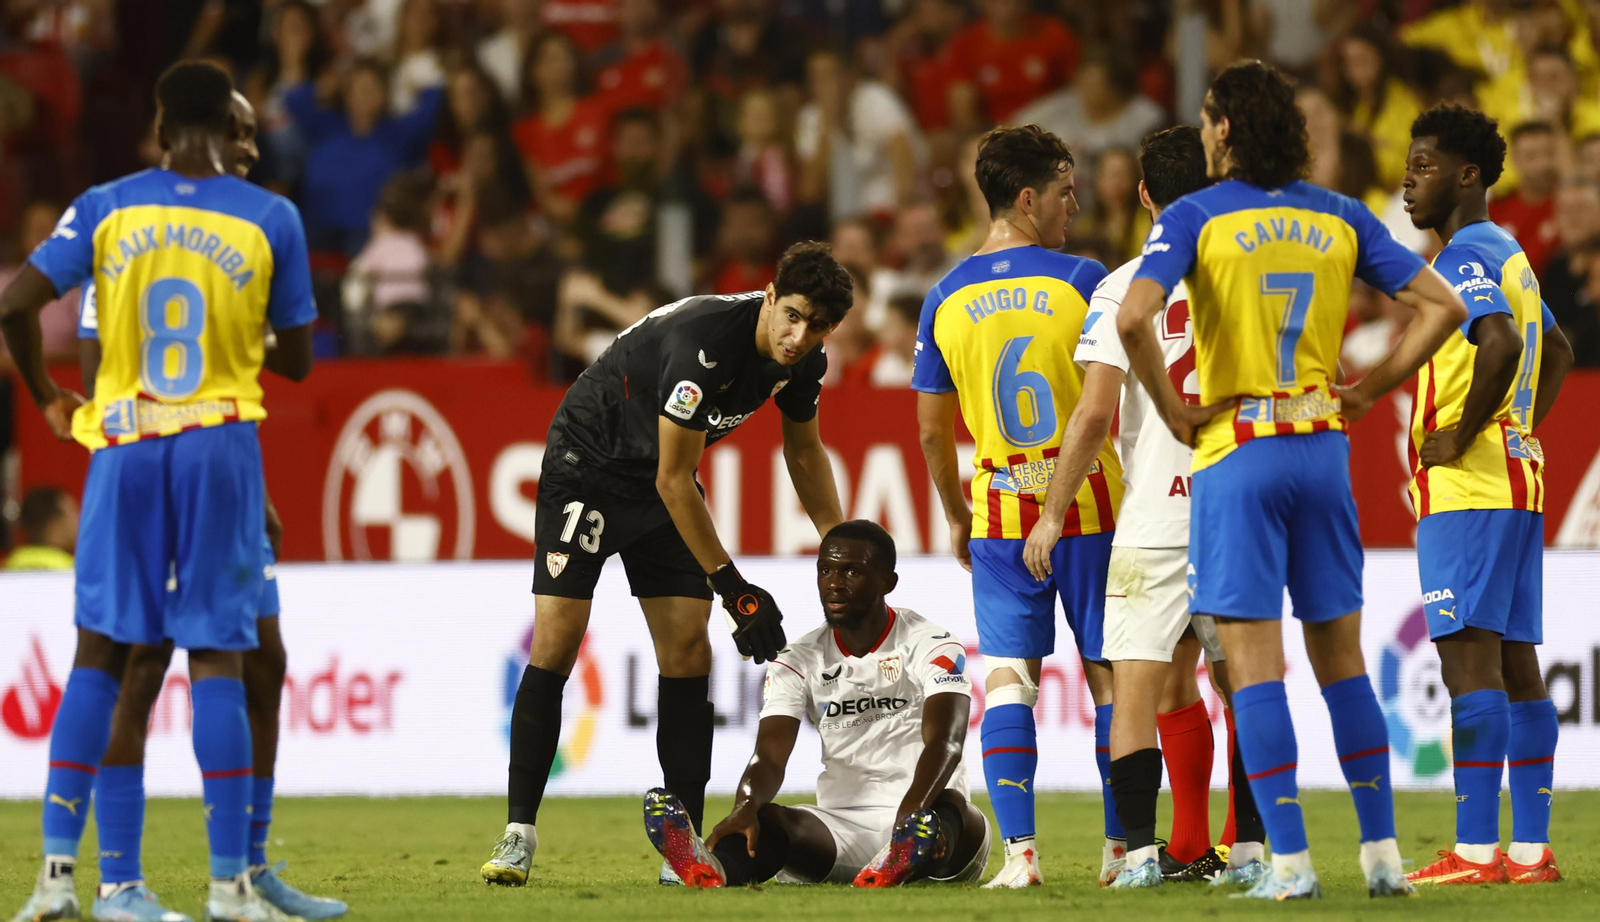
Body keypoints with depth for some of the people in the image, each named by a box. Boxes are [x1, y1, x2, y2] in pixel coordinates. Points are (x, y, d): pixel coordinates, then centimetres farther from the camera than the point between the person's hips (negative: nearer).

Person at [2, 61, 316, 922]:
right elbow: (296, 359, 5)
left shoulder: (107, 208, 1)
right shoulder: (269, 219, -1)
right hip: (221, 445, -1)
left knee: (99, 651, 7)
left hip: (125, 443, 1)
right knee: (216, 656, 1)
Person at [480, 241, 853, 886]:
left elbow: (804, 451, 11)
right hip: (587, 463, -7)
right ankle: (519, 833, -7)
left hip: (660, 480, 7)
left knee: (687, 651, -3)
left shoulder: (803, 360, -11)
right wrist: (733, 587, -24)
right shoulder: (703, 341, -35)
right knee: (555, 643, -13)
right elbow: (673, 482, -28)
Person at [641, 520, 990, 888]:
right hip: (842, 827, 3)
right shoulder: (798, 662, 7)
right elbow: (769, 757, -6)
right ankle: (712, 868, -64)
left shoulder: (932, 647, -4)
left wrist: (913, 809, -44)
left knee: (949, 806, -38)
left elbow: (944, 743, -21)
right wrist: (744, 810, -32)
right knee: (762, 821, -27)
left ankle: (901, 864, -75)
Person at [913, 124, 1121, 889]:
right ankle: (1123, 845, 13)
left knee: (1007, 678, 2)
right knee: (1111, 676, 9)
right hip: (1090, 506, -2)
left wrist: (956, 519, 19)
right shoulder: (1080, 280, -9)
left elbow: (932, 431, 7)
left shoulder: (946, 300, 2)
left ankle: (1019, 849, -10)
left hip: (998, 512, 2)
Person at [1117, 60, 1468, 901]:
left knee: (1254, 664, -2)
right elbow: (1443, 305, 5)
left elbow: (1133, 317, -22)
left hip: (1236, 452, -4)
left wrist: (1172, 410, -9)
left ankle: (1289, 860, -6)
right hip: (1322, 447, 4)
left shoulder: (1195, 217, -6)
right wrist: (1369, 389, 10)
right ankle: (1382, 851, 11)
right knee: (1340, 657, 13)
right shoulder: (1339, 217, 7)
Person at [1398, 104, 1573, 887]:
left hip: (1466, 488, -10)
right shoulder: (1508, 255, 19)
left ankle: (1476, 850, -16)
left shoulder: (1464, 256, -11)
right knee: (1514, 662, 8)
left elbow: (1500, 344, -28)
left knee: (1469, 659, -12)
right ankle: (1531, 848, 7)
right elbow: (1556, 353, 32)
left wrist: (1462, 436, -19)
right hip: (1517, 482, 10)